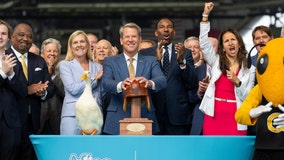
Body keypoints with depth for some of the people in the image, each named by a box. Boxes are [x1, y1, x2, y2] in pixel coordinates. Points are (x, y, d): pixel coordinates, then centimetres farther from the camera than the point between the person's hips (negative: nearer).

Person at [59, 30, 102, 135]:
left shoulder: (98, 67, 18)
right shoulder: (65, 65, 8)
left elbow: (102, 94, 17)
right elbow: (73, 89, -6)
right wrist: (95, 79, -1)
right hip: (73, 115, -3)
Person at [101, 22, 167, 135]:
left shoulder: (151, 61, 11)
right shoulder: (110, 61, 9)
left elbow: (162, 81, -6)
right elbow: (105, 83, -8)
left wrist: (149, 83, -31)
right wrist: (120, 85, -32)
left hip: (145, 119, 1)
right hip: (118, 122, -1)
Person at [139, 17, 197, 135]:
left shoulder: (185, 53, 10)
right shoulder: (145, 54, 10)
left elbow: (193, 84, 0)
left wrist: (181, 61, -15)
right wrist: (156, 60, -15)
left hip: (177, 115, 0)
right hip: (153, 113, 0)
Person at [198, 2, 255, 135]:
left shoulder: (249, 69, 7)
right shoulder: (216, 62, 10)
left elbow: (247, 97, 3)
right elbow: (204, 43, -3)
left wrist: (237, 81, -14)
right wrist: (205, 15, -9)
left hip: (236, 119, -1)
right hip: (213, 116, 1)